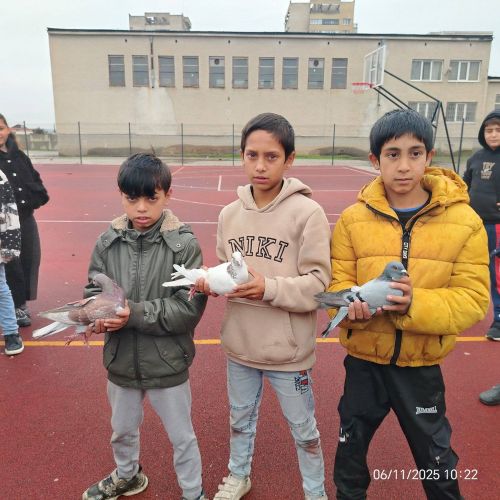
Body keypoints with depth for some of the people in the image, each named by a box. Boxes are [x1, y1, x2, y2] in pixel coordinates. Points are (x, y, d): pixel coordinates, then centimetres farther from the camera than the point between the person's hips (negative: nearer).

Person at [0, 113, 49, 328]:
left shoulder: (18, 156, 10)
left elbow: (35, 180, 14)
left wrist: (37, 197, -1)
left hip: (25, 218, 6)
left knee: (29, 260, 12)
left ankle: (21, 303, 28)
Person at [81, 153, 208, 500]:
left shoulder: (184, 244, -18)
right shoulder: (108, 242, -7)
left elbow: (190, 308, -21)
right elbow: (94, 292, -2)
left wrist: (134, 314, -28)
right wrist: (100, 315, -24)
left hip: (168, 361, -4)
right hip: (121, 359, 4)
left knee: (182, 437, 18)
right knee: (122, 429, 29)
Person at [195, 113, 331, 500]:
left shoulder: (307, 212, -16)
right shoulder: (229, 214, -1)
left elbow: (317, 284, -17)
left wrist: (268, 288, -30)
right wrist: (213, 281, -15)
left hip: (287, 348, -4)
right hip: (240, 343, 5)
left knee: (303, 428, 18)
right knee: (241, 417, 26)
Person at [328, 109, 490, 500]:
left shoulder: (464, 221, -11)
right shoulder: (354, 219, -8)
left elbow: (472, 299, -13)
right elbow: (337, 284, -7)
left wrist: (415, 305, -30)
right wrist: (354, 305, -29)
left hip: (421, 365, -1)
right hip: (364, 360, 1)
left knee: (435, 456, 21)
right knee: (351, 448, 22)